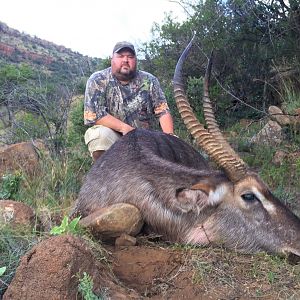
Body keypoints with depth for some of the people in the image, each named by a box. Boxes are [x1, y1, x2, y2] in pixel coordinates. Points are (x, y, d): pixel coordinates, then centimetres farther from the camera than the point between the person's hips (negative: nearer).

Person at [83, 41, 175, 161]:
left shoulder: (148, 81, 4)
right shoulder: (97, 80, -4)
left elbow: (163, 111, 0)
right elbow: (92, 114, -15)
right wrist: (124, 128, -23)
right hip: (112, 140, -2)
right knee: (100, 133, -34)